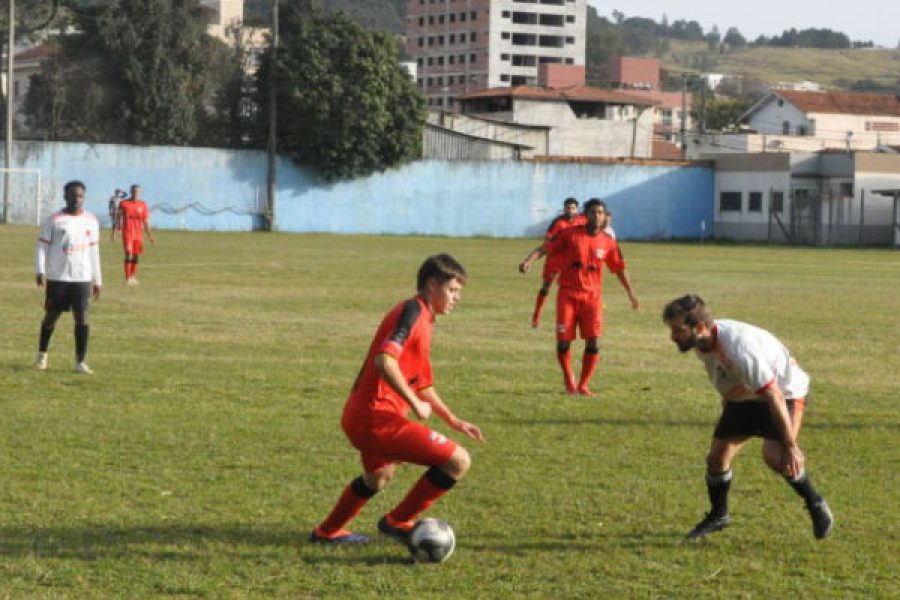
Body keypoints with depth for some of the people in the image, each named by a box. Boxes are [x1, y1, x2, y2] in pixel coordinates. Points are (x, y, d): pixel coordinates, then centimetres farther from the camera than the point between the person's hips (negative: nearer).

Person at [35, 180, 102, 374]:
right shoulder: (53, 220, -3)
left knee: (82, 318, -8)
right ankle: (42, 354, 30)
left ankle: (80, 362, -4)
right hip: (57, 278, -2)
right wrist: (40, 271, -15)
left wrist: (97, 279, 13)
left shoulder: (91, 221, 8)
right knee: (51, 316, 10)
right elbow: (42, 246, -3)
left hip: (82, 278, 2)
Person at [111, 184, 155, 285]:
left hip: (138, 233, 3)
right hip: (127, 232, -3)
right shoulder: (123, 203, -1)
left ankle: (133, 277, 22)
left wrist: (149, 235, 4)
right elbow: (118, 218, 4)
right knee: (129, 253, -13)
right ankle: (127, 278, -14)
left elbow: (146, 221, 8)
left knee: (136, 255, 9)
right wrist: (113, 232, 2)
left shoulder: (143, 205, 5)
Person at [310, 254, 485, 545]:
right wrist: (415, 403, -20)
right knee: (458, 461, -13)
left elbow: (422, 384, 27)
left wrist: (454, 421, 23)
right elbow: (385, 360, -27)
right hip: (377, 416, -11)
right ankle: (398, 522, 1)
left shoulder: (423, 319, 19)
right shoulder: (413, 311, -12)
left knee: (379, 476, 38)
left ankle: (327, 531, 52)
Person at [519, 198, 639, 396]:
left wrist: (631, 294, 22)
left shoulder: (608, 243, 5)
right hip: (568, 294, -2)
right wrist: (529, 260, -26)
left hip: (592, 296, 2)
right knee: (563, 341, -5)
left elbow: (620, 268, 17)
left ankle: (583, 386, 5)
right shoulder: (570, 234, -2)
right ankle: (568, 378, 23)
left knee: (593, 342, -9)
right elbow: (545, 248, -7)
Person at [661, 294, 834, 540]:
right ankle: (718, 516, 28)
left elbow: (774, 398, -34)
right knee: (716, 457, 3)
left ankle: (816, 505, -5)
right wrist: (726, 417, 21)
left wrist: (790, 446, -30)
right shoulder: (703, 343, -12)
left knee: (774, 455, -28)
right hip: (744, 396, 8)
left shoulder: (740, 349, -38)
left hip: (786, 391, -8)